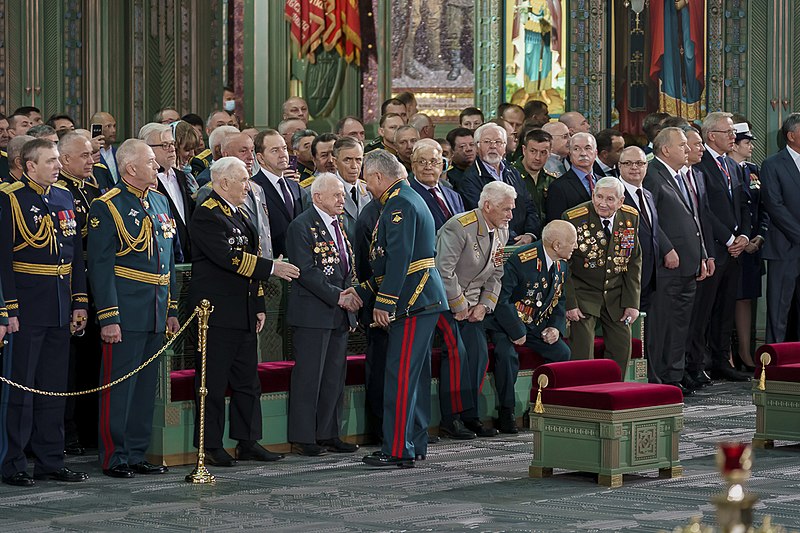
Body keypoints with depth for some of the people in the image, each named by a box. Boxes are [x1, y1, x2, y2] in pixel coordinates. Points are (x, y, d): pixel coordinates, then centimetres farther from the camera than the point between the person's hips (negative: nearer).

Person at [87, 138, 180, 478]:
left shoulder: (159, 201, 14)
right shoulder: (107, 207, -10)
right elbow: (100, 266, -13)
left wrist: (172, 309, 16)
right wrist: (109, 317, -18)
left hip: (156, 314, 8)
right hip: (126, 315, -8)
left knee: (146, 386, 11)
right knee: (118, 386, -2)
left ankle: (137, 455, 19)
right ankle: (115, 459, 4)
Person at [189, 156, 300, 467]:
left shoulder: (240, 214, 18)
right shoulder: (207, 214, -12)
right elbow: (228, 258, -22)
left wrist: (259, 306, 16)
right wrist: (272, 268, -17)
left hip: (243, 312, 9)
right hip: (217, 312, -9)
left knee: (248, 381, 11)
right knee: (214, 382, -3)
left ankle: (248, 443, 18)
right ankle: (211, 446, 2)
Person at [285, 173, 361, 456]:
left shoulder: (340, 224, 16)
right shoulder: (302, 226, -10)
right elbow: (306, 271, -17)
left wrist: (350, 296, 8)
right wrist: (338, 296, -18)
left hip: (339, 315, 8)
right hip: (313, 313, -8)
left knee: (335, 377, 10)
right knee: (308, 377, -4)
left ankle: (328, 434, 17)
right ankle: (303, 438, 2)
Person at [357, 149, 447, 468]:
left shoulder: (400, 205, -13)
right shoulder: (406, 200, 21)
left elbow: (399, 259, -22)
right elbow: (389, 261, 25)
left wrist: (383, 303, -21)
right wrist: (362, 293, 22)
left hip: (412, 303, -11)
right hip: (421, 302, 11)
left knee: (400, 376, -10)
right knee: (415, 376, 14)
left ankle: (397, 450, -10)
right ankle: (415, 444, 20)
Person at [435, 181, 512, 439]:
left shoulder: (501, 231, 5)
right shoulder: (459, 227, -21)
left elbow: (496, 274, 12)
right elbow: (444, 271, -24)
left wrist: (484, 305, -2)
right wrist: (459, 307, -16)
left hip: (470, 303, 8)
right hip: (444, 299, -8)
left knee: (479, 354, -2)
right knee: (456, 350, -19)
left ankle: (470, 416, 5)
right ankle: (451, 418, -15)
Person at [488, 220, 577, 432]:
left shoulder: (562, 265, 3)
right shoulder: (521, 260, -23)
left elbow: (559, 301, 14)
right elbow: (501, 298, -23)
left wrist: (556, 328, -4)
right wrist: (516, 332, -22)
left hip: (536, 325, 7)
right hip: (506, 323, -7)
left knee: (562, 352, -13)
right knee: (507, 355, -32)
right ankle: (506, 413, -19)